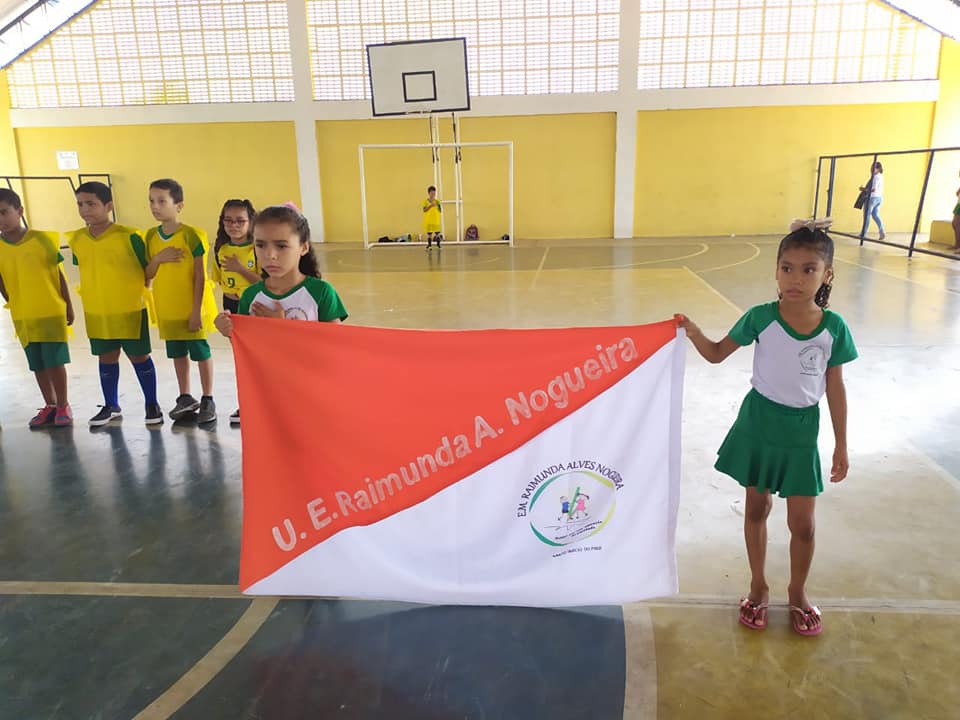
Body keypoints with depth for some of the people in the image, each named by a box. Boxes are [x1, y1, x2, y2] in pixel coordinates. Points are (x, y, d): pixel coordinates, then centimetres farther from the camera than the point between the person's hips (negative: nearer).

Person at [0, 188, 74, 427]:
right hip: (22, 317, 3)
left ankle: (63, 405, 15)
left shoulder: (41, 239, -8)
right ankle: (50, 405, 24)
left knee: (55, 361, 1)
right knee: (37, 364, 11)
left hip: (52, 311, -3)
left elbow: (58, 274, -2)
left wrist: (68, 305, 0)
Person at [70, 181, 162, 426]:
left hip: (130, 310, -5)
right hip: (96, 312, 5)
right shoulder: (76, 239, 1)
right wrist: (92, 294, 12)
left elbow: (147, 269, -6)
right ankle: (111, 406, 29)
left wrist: (139, 292, -5)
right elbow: (84, 270, 15)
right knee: (107, 358, 15)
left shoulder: (128, 236, -14)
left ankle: (151, 404, 20)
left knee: (139, 356, 6)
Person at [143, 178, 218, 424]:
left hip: (192, 309, -6)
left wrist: (196, 310, -16)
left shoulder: (191, 235, -13)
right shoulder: (151, 236, 4)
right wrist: (158, 259, -13)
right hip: (167, 310, 6)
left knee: (200, 351, 4)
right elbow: (147, 275, 7)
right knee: (177, 353, 16)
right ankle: (185, 398, 30)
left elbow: (200, 276, -13)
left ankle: (208, 400, 15)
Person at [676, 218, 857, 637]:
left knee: (802, 522, 8)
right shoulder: (761, 317, -13)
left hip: (801, 433, 1)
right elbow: (717, 354, -2)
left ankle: (797, 593, 35)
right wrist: (692, 332, -23)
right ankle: (758, 586, 36)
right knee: (756, 509, 15)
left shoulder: (834, 328, -10)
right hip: (758, 425, 0)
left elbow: (835, 388, -1)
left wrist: (841, 446, 3)